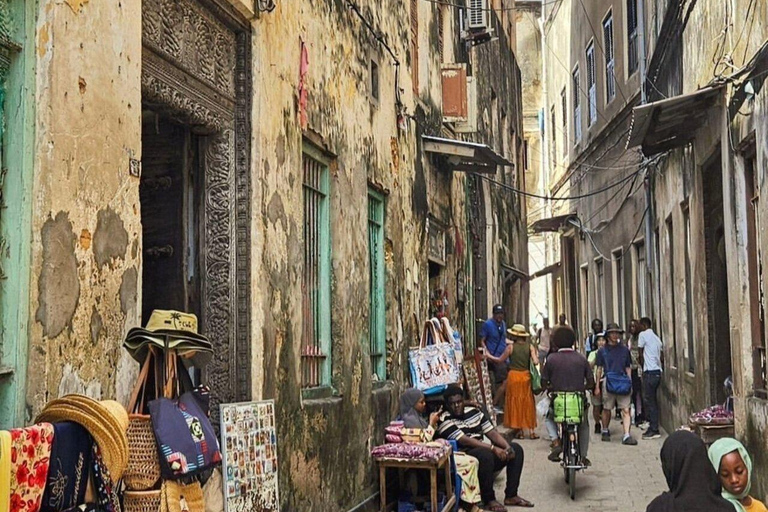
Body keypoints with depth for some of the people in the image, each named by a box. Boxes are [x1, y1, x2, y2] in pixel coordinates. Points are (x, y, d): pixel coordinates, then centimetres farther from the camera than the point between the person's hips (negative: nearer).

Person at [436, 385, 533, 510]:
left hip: (484, 452, 8)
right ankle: (489, 500, -21)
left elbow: (492, 432, 8)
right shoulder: (444, 420, -11)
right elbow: (465, 441, -20)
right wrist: (493, 448, -24)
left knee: (516, 449, -2)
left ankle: (511, 495, -4)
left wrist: (507, 447, -11)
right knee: (485, 454, -37)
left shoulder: (474, 411, 11)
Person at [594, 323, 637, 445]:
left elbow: (628, 368, 15)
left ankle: (626, 436, -9)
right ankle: (605, 431, 28)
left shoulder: (624, 349, 9)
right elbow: (599, 369, 8)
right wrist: (597, 386, 6)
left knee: (626, 410, -7)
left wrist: (630, 383, 10)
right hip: (608, 382, -1)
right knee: (607, 409, 8)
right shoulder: (602, 351, 4)